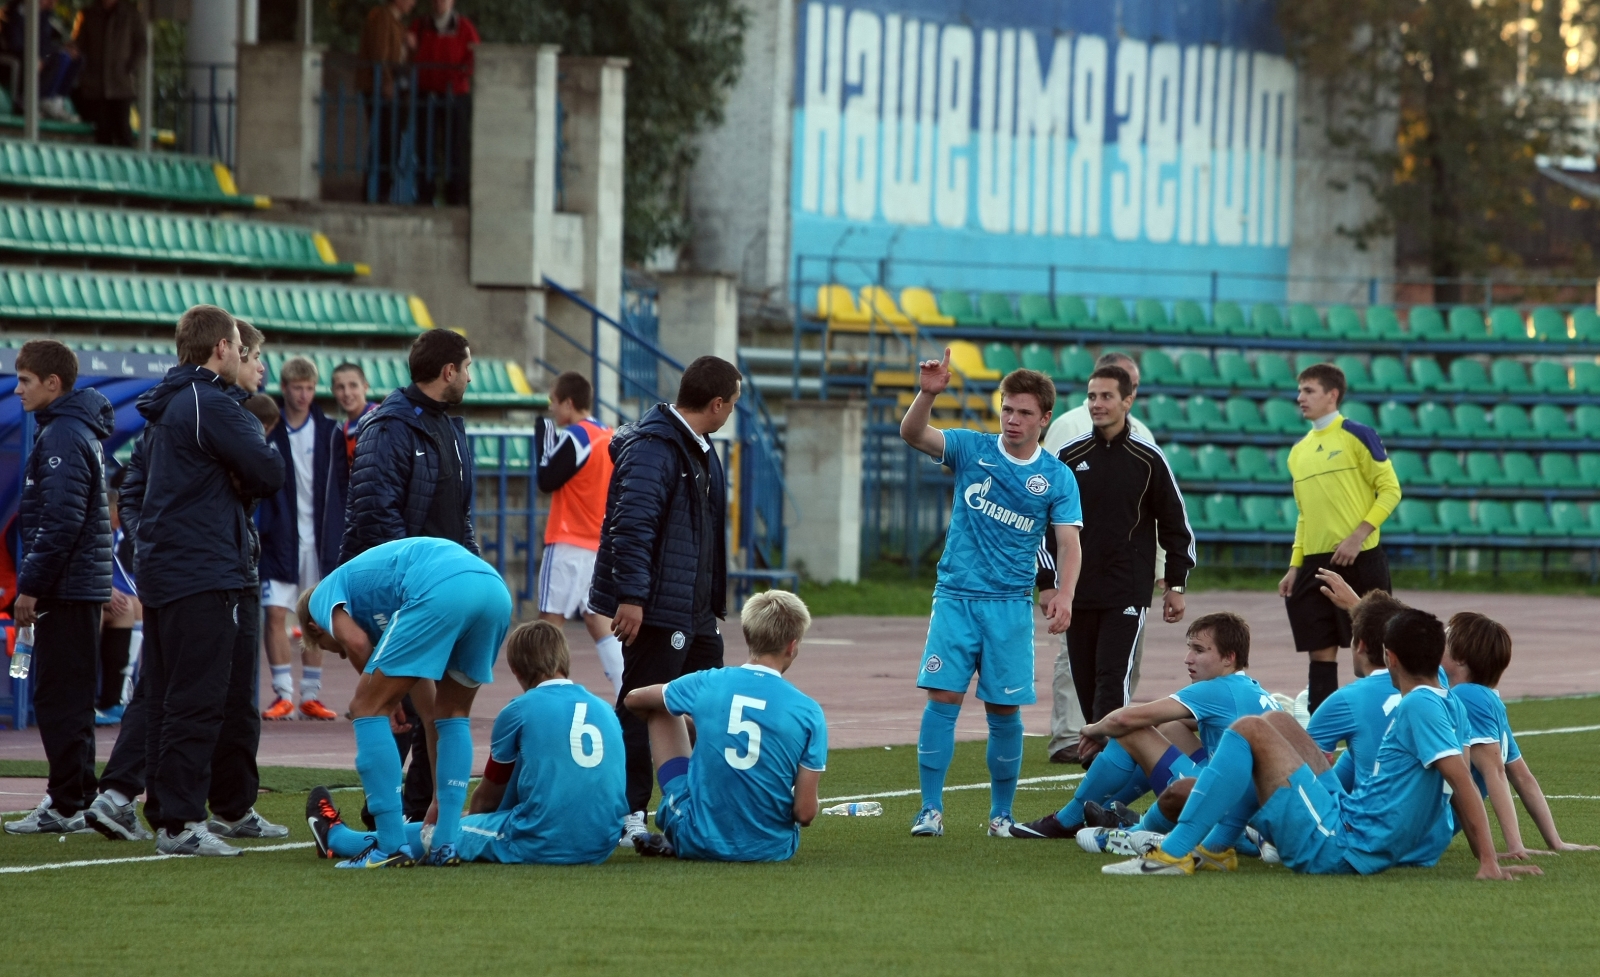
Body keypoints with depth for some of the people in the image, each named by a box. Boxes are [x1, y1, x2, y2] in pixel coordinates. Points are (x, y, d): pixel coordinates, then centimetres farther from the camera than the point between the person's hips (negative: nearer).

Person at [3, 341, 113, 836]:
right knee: (70, 697, 14)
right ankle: (74, 796, 18)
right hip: (82, 586, 10)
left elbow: (62, 520, -23)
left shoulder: (62, 437, -15)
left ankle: (67, 806, -7)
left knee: (59, 698, -8)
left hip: (66, 589, -10)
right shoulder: (78, 430, 16)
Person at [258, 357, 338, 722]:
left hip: (316, 536, 2)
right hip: (279, 536, -2)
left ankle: (311, 695, 13)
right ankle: (283, 694, -2)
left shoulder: (327, 431, 3)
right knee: (275, 612, -7)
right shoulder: (268, 429, -2)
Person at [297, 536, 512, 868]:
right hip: (495, 589, 7)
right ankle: (447, 844, 19)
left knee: (367, 710, 6)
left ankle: (391, 846, 4)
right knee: (453, 715, 26)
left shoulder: (324, 596, 26)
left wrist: (380, 692, 18)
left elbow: (355, 642, 0)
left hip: (441, 591, -7)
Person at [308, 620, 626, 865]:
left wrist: (469, 820, 36)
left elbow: (487, 797, 13)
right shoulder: (606, 711, 12)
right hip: (600, 847, 5)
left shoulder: (519, 711, 0)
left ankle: (337, 839, 40)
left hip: (540, 844, -5)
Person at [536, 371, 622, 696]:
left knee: (550, 619, -4)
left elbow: (546, 481, -11)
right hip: (599, 545, 8)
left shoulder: (575, 437, -13)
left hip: (568, 545, -8)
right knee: (599, 620, 9)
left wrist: (543, 441, -3)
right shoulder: (610, 438, 11)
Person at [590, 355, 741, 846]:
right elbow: (632, 525, -23)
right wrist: (630, 596, -28)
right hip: (657, 609, -10)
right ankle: (628, 818, -3)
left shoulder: (699, 450, 18)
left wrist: (714, 604, 24)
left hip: (695, 613, 10)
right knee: (642, 713, -6)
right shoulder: (652, 448, -16)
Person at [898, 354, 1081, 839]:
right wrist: (927, 394, -32)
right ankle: (931, 809, -3)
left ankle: (1001, 814, 16)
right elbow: (913, 434, -11)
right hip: (955, 598, 0)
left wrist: (1063, 594, -21)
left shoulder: (1056, 477, 2)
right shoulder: (973, 450, 2)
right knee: (943, 699, -7)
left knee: (1005, 711, 3)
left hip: (1011, 606, 0)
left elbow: (1068, 543, -3)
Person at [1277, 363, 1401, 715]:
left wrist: (1357, 535, -17)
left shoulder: (1357, 436, -5)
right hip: (1316, 564, 6)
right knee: (1321, 653, 4)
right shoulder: (1299, 452, 15)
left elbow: (1390, 490, -8)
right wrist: (1295, 565, 13)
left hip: (1359, 560, -6)